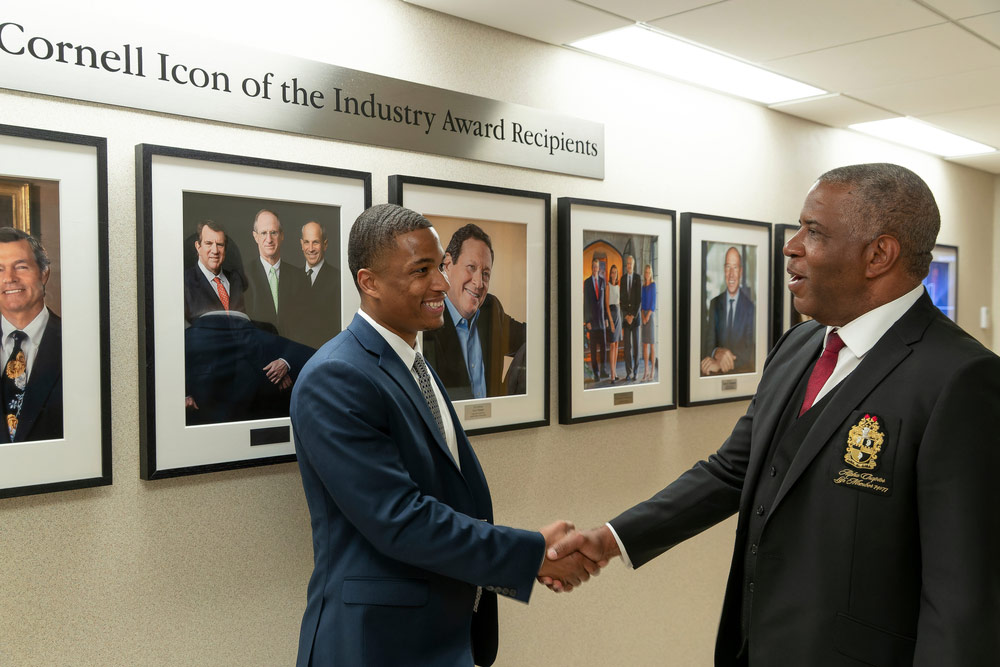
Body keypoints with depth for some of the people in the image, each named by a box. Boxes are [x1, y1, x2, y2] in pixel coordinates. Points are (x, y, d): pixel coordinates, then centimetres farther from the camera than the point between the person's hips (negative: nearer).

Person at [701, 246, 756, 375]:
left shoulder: (750, 306, -2)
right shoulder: (714, 304, 8)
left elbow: (751, 351, -7)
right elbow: (708, 344, 3)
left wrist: (720, 364, -20)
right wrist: (717, 353, -20)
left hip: (743, 372, -1)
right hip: (718, 375, 1)